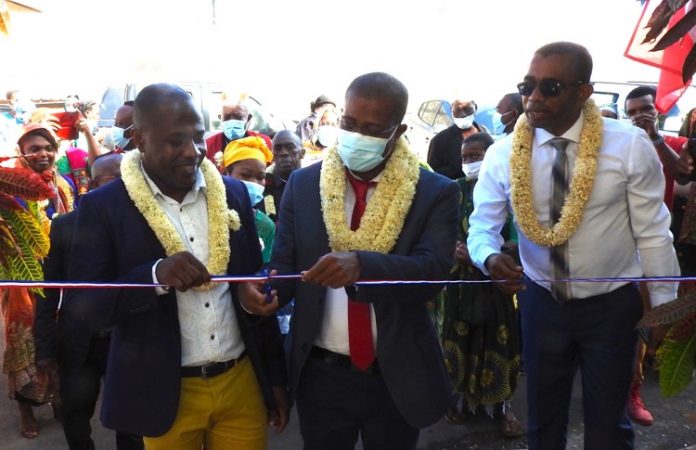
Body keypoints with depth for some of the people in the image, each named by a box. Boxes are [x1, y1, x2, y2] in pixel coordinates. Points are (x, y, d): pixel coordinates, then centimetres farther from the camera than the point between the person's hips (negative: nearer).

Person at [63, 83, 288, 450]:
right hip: (164, 392, -2)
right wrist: (156, 274, -28)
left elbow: (254, 286, 6)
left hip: (242, 381, 3)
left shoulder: (232, 193, 1)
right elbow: (80, 306, -11)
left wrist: (275, 376, 8)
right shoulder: (103, 207, -8)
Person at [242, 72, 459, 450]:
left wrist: (360, 265, -38)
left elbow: (433, 270, -21)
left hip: (397, 376, -1)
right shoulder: (303, 184, -1)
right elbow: (285, 262, 0)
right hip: (320, 374, 2)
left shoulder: (435, 192, -8)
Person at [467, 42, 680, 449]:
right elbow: (482, 226, -9)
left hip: (612, 304, -1)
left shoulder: (631, 146, -16)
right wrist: (490, 258, -32)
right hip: (541, 301, 2)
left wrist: (664, 308, -5)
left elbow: (653, 233, -10)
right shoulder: (503, 155, -11)